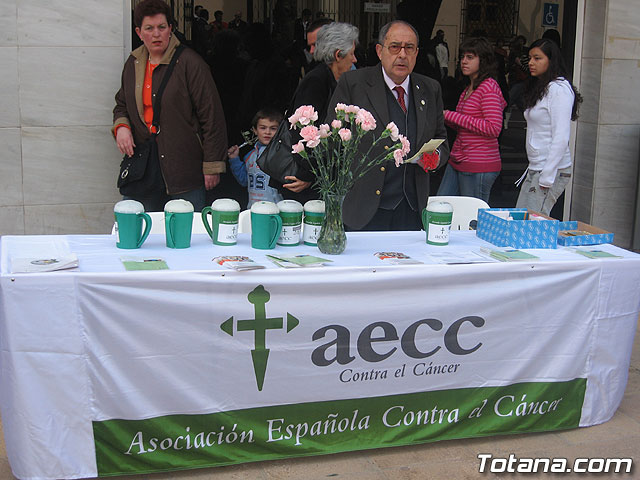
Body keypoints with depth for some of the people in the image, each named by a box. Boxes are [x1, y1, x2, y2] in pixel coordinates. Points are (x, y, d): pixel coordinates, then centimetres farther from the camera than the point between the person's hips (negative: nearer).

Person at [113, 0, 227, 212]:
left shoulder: (190, 63, -8)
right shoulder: (133, 64, 11)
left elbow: (212, 115, -10)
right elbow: (122, 104, 26)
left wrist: (212, 166, -12)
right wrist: (121, 126, 2)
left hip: (186, 170, -5)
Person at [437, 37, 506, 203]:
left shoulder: (489, 87, -11)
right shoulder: (469, 88, 16)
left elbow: (494, 128, -21)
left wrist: (451, 115, -17)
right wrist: (443, 116, 5)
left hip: (479, 166, -9)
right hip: (457, 162, 9)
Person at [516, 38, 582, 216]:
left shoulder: (559, 89, -13)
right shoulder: (539, 88, 17)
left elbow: (561, 138, -19)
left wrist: (546, 178, -20)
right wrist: (533, 168, 17)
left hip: (552, 170, -10)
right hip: (535, 168, 10)